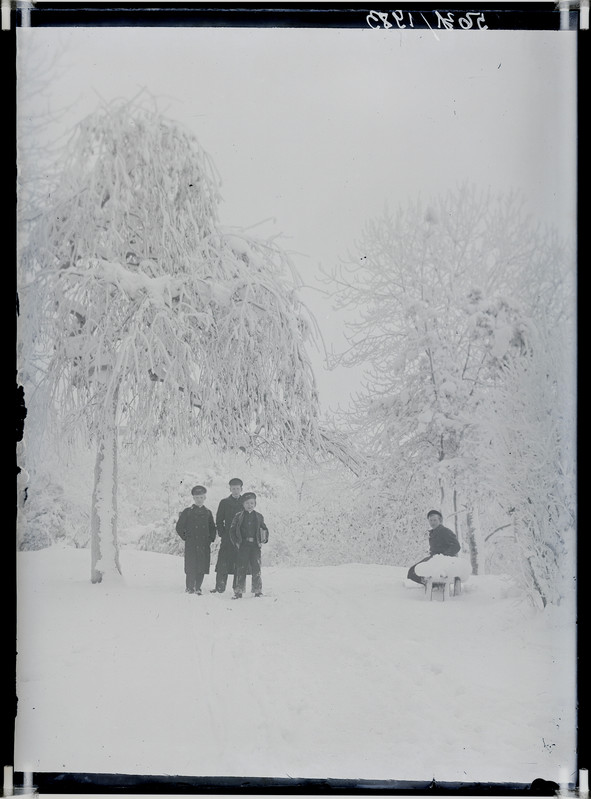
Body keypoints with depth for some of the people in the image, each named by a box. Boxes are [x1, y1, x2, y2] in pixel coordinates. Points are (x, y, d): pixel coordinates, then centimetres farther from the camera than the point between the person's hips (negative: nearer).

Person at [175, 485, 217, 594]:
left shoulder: (208, 512, 10)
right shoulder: (187, 512, 1)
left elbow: (212, 528, 18)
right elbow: (179, 527, 4)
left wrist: (211, 539, 5)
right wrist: (185, 537, -2)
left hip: (204, 545, 3)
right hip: (191, 545, -3)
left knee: (202, 568, 3)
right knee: (191, 568, -4)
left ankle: (197, 588, 14)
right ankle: (189, 588, 7)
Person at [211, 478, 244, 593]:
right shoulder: (224, 502, 7)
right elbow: (219, 520, 7)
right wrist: (222, 534, -3)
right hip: (227, 538, -1)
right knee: (223, 563, -6)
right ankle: (220, 587, -1)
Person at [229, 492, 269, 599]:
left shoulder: (258, 516, 10)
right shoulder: (238, 517, 5)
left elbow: (264, 529, 16)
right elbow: (232, 530, 6)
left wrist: (264, 539, 0)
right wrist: (236, 542, -4)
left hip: (255, 546, 1)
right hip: (242, 546, -1)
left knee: (256, 568, -2)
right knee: (241, 568, 1)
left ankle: (258, 591, 5)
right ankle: (239, 591, 7)